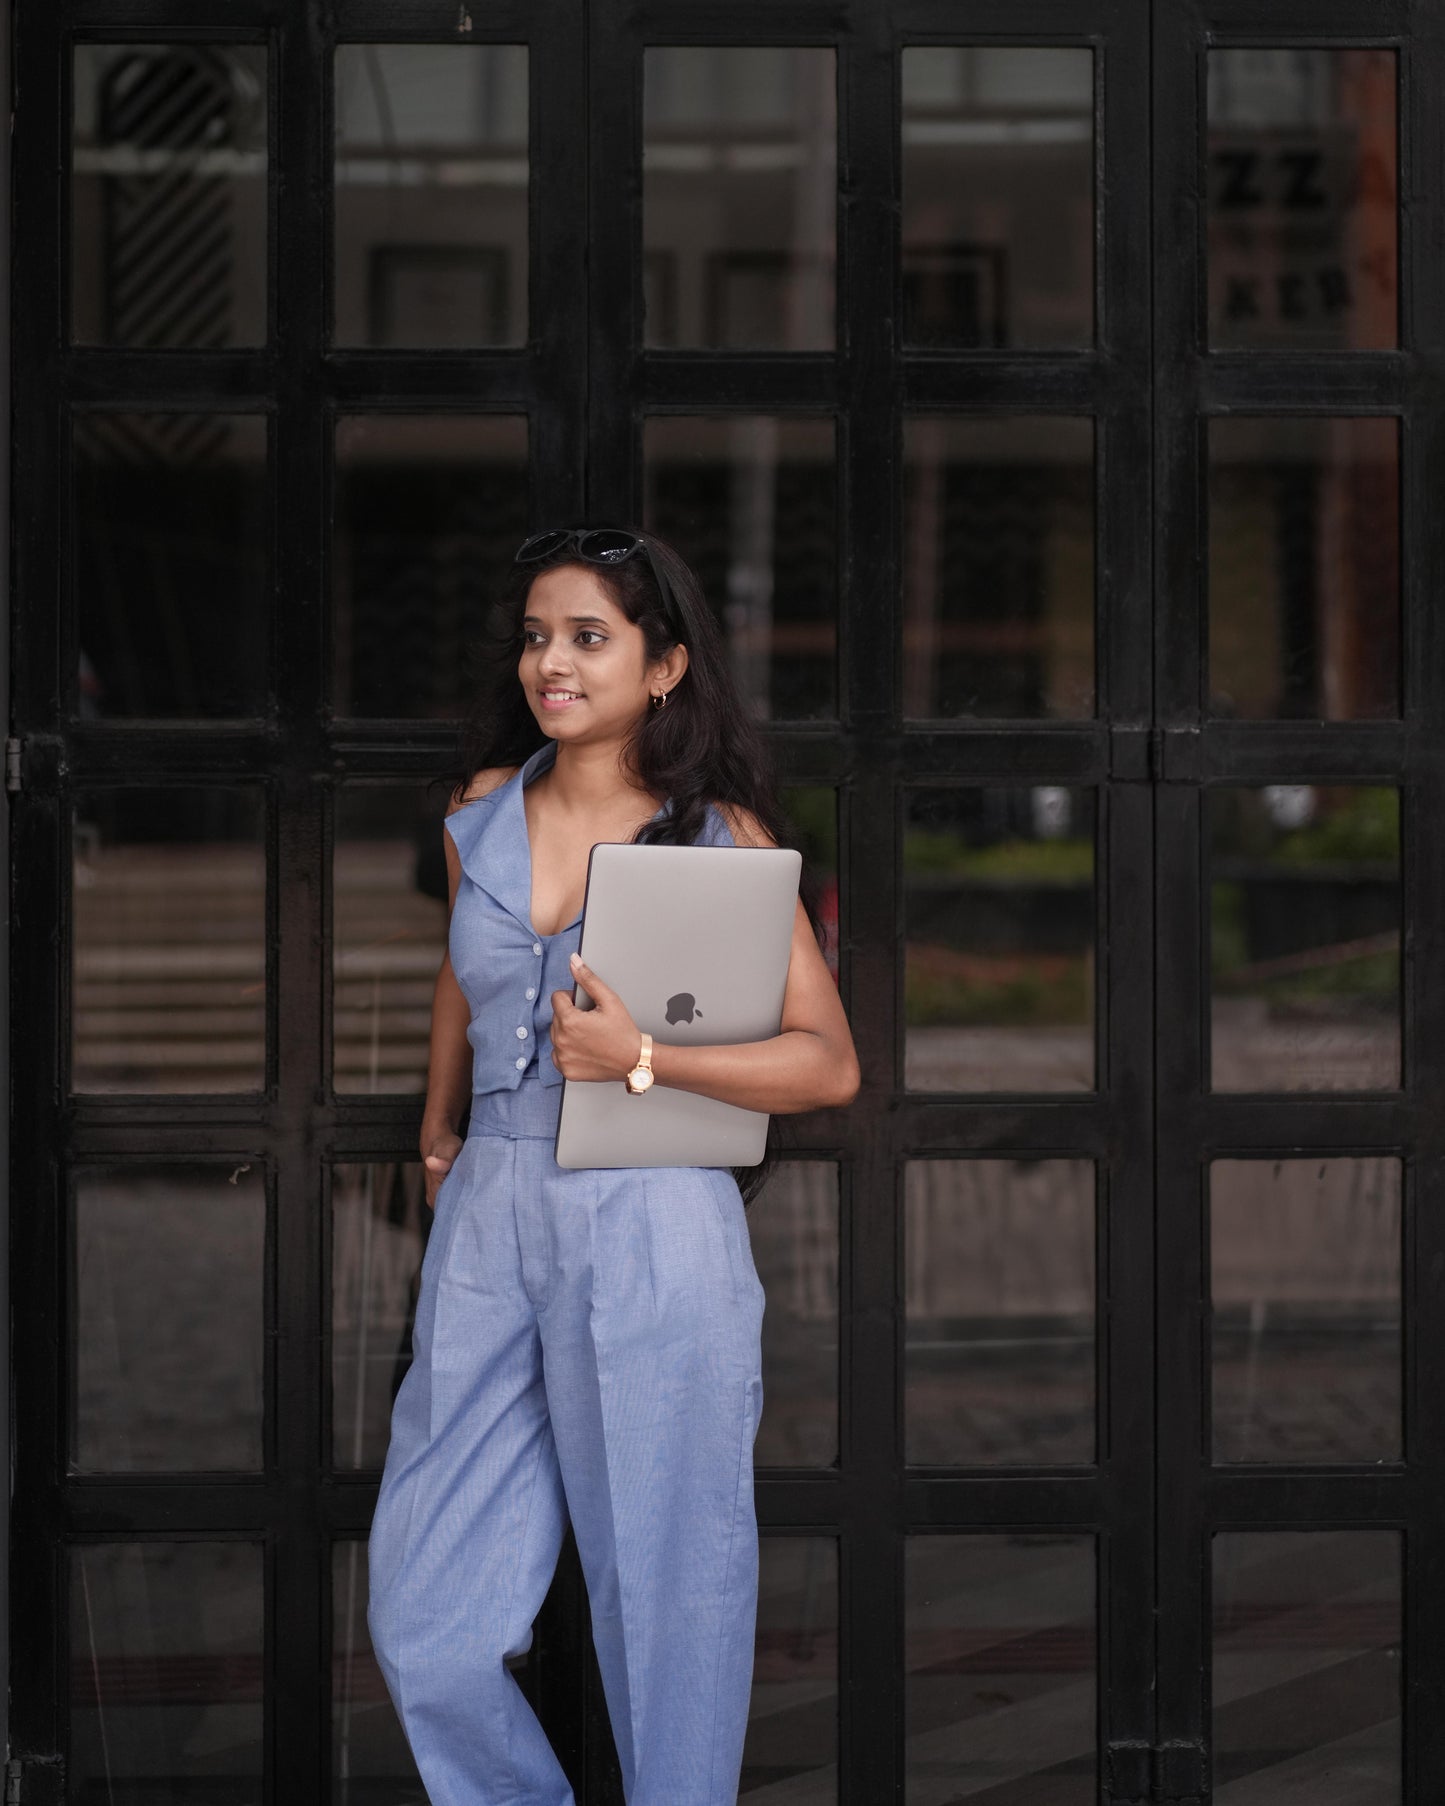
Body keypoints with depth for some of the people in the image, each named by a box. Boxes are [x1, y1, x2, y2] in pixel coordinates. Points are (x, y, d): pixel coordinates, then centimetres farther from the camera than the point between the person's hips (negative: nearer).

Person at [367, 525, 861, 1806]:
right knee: (426, 1624, 3)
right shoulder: (483, 813, 9)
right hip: (489, 1224, 5)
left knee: (665, 1604, 3)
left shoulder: (722, 837, -4)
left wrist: (643, 1059, -17)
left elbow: (829, 1064, -7)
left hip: (651, 1233, -4)